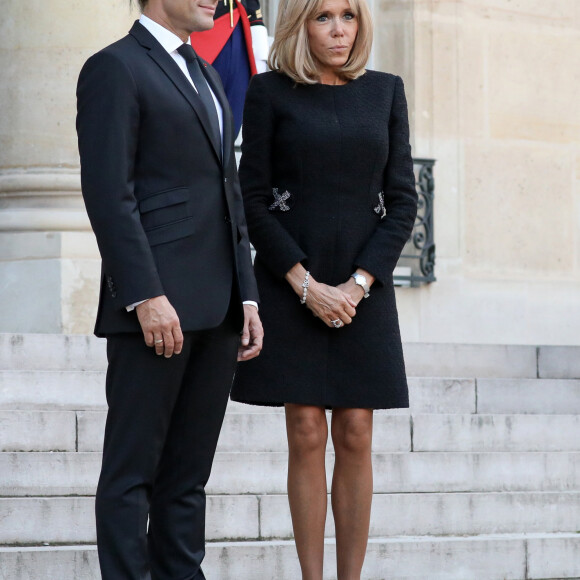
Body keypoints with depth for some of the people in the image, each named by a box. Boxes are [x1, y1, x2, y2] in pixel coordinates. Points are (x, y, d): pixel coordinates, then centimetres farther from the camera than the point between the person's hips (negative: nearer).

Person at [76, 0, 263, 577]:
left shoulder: (205, 76, 22)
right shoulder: (114, 69, -5)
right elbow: (108, 194, -14)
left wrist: (247, 296, 14)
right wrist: (146, 297, -20)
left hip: (215, 310, 8)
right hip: (156, 307, -8)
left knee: (188, 472, 9)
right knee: (132, 470, -4)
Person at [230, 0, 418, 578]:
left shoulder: (385, 91, 6)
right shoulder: (269, 92, -1)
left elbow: (401, 200, 4)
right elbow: (253, 200, -4)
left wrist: (357, 286, -8)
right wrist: (306, 286, -13)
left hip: (363, 287, 2)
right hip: (290, 285, -2)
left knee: (355, 439, 0)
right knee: (306, 437, -3)